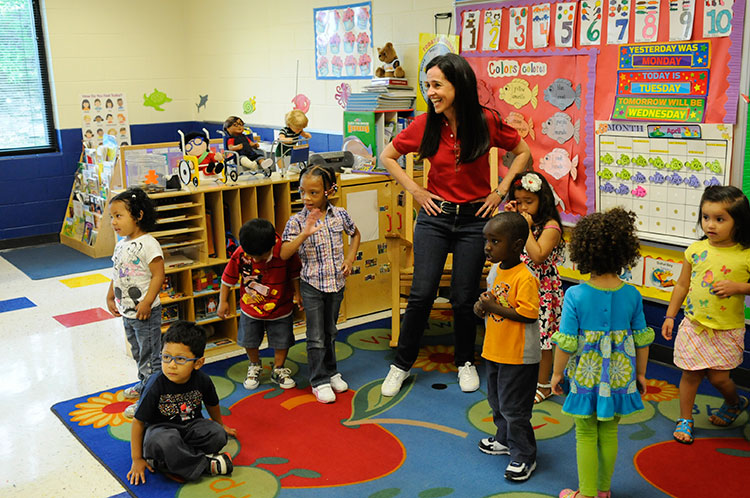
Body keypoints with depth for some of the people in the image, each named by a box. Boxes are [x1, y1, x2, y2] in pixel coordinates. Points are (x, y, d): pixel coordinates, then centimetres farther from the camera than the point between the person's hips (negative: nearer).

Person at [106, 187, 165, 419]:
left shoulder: (148, 244, -19)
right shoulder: (121, 244, 9)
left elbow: (158, 276, -21)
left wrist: (147, 302, -24)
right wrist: (110, 297, 16)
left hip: (145, 312, -9)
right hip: (127, 311, 9)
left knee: (149, 356, 0)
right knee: (138, 352, 23)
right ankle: (144, 384, 40)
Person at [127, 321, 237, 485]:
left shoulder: (202, 381, -14)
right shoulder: (156, 385, -23)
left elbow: (212, 405, 10)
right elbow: (138, 422, -14)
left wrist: (219, 425, 28)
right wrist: (137, 459, -12)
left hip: (191, 425, 4)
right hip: (162, 428, -4)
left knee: (218, 435, -23)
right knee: (165, 442, -37)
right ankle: (206, 464, -20)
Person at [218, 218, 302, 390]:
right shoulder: (240, 255, -22)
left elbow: (294, 273, -4)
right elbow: (228, 278, -7)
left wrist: (297, 293, 1)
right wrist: (223, 301, -1)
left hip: (280, 308, -1)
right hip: (251, 308, 1)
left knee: (282, 341, 10)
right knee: (249, 340, 15)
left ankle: (278, 370, 34)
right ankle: (254, 366, 42)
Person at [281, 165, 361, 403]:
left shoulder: (340, 215, -4)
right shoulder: (297, 221, -12)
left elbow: (355, 234, 15)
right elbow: (284, 254, -20)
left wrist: (350, 258, 2)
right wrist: (305, 233, -32)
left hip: (336, 283, 3)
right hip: (312, 285, -3)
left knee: (330, 331, 18)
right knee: (316, 336, 2)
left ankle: (331, 372, 35)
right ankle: (319, 381, 15)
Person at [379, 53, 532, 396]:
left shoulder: (487, 121, -8)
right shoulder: (425, 124, -5)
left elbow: (523, 153, 6)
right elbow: (387, 156, 8)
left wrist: (500, 191, -1)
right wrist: (415, 191, 1)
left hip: (474, 219, -1)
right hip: (435, 216, 1)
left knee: (464, 298, 4)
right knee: (421, 294, -1)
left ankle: (465, 362, 28)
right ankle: (402, 364, 16)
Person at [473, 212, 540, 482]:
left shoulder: (525, 278, -24)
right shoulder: (496, 269, 4)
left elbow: (528, 314, -28)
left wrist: (494, 307, -24)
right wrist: (482, 305, -3)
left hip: (519, 356, -9)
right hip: (495, 350, 9)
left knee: (513, 407, 2)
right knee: (497, 399, 23)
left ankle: (524, 457, 18)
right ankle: (505, 439, 44)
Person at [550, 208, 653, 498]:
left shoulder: (575, 295, -17)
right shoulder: (632, 295, -8)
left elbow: (566, 342, -13)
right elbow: (641, 339, 1)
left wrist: (557, 373, 1)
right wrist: (640, 373, 15)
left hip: (585, 375, -3)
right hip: (619, 375, 3)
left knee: (586, 435, 11)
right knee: (609, 433, 18)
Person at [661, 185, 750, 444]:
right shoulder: (696, 250, -4)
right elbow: (682, 285, 6)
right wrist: (670, 316, 8)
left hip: (727, 330, -2)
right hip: (694, 325, 2)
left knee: (718, 377, 4)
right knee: (690, 374, 8)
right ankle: (685, 420, 26)